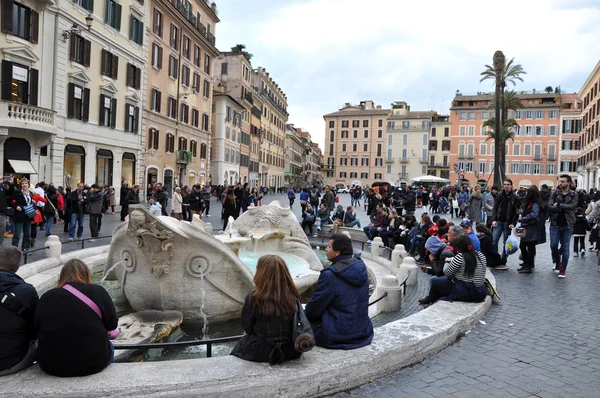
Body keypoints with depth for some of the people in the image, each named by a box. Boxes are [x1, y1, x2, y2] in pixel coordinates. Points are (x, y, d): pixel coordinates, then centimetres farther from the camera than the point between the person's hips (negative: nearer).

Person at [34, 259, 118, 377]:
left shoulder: (46, 297, -2)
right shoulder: (97, 291, -7)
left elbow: (36, 328, 8)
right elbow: (112, 324, -1)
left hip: (51, 366, 2)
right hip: (93, 363, -2)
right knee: (108, 346, 29)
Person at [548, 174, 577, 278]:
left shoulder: (573, 195, 3)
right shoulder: (555, 193, 4)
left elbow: (572, 206, -16)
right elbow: (550, 207, -9)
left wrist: (559, 205, -17)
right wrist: (564, 208, -16)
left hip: (567, 225, -1)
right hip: (555, 224, 1)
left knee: (565, 247, 3)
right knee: (553, 245, -2)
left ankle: (563, 269, 12)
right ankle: (557, 262, 25)